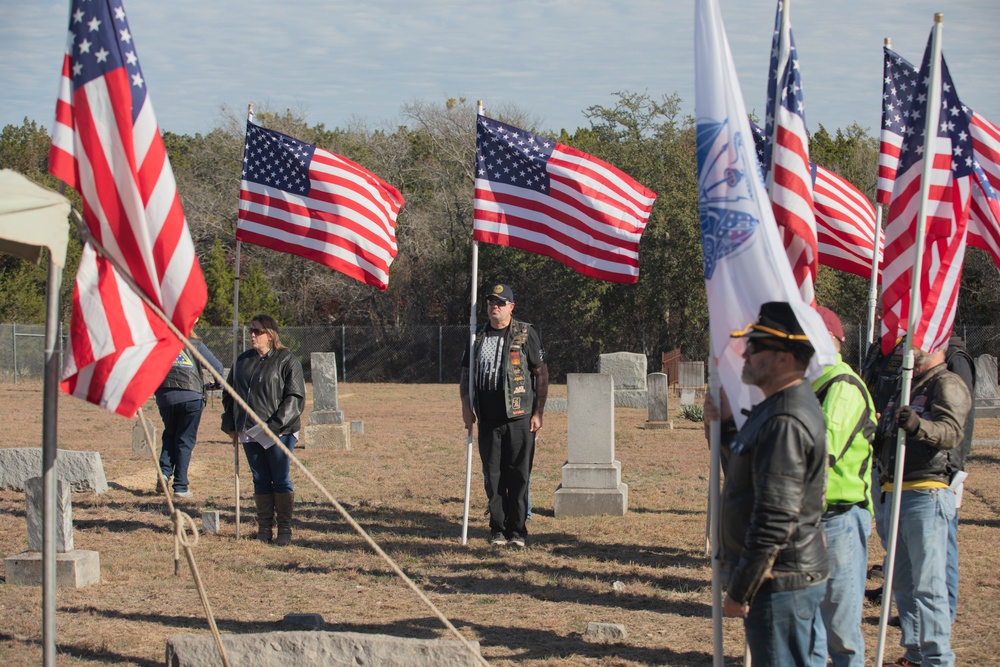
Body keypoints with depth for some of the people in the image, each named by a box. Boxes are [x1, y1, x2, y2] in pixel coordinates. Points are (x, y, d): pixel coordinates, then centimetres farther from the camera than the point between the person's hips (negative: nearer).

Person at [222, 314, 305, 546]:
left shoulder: (286, 360, -5)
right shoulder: (243, 360, 13)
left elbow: (295, 397, -11)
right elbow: (230, 394, 20)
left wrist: (276, 425, -17)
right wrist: (230, 425, 12)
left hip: (278, 432, -6)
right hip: (249, 432, 6)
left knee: (281, 481, -1)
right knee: (260, 481, 9)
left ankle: (284, 529, 6)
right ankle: (264, 527, 15)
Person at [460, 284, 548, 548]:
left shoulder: (526, 334, 0)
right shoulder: (479, 336, 12)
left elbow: (541, 373, 0)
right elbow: (466, 372, 19)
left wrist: (538, 413, -5)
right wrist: (466, 404, 3)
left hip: (519, 419, -4)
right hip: (488, 419, 4)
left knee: (518, 476, -1)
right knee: (493, 476, 5)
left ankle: (517, 531, 6)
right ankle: (497, 529, 14)